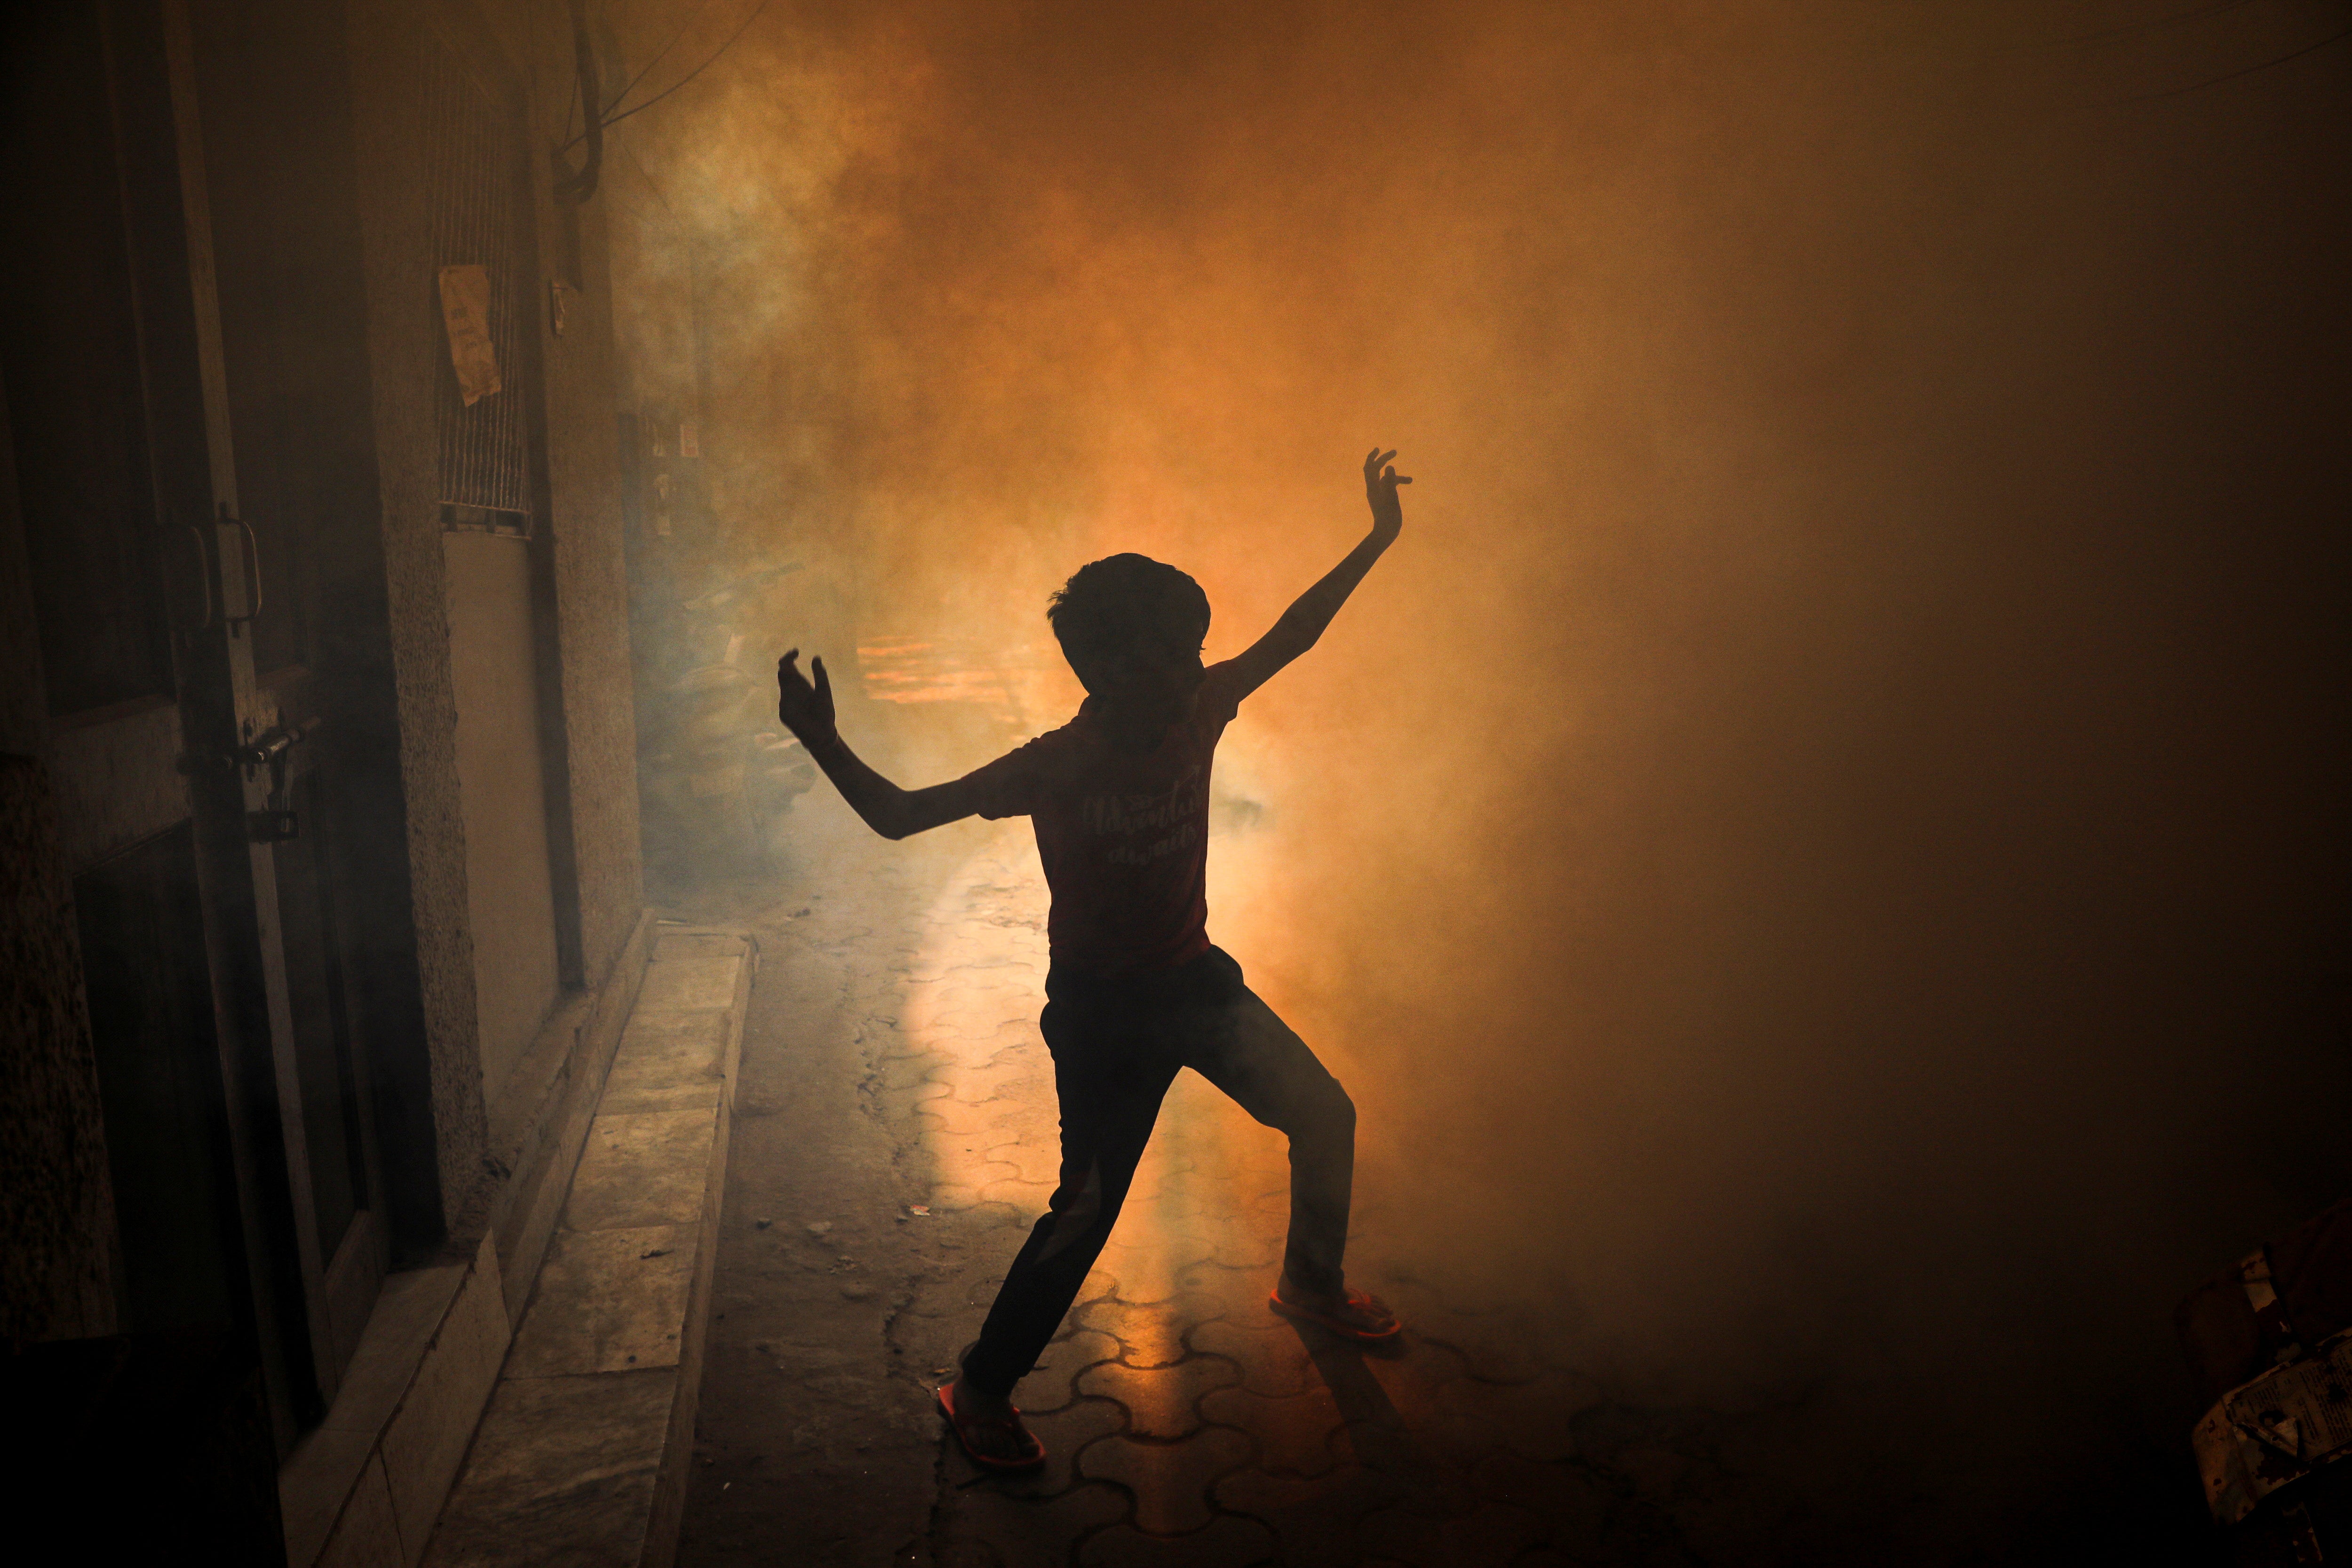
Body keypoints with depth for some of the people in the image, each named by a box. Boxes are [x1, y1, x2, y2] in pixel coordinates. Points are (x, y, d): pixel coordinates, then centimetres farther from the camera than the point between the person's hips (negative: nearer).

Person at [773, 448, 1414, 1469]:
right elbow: (897, 816, -22)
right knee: (1086, 1206, -6)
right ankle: (981, 1390, 17)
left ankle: (1312, 1283, 42)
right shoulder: (1055, 767, -23)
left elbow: (1289, 636, 6)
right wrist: (823, 745, -39)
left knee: (1325, 1116, 15)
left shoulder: (1198, 711, -8)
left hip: (1195, 980, 7)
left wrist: (1376, 541, 10)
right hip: (1102, 1010, -6)